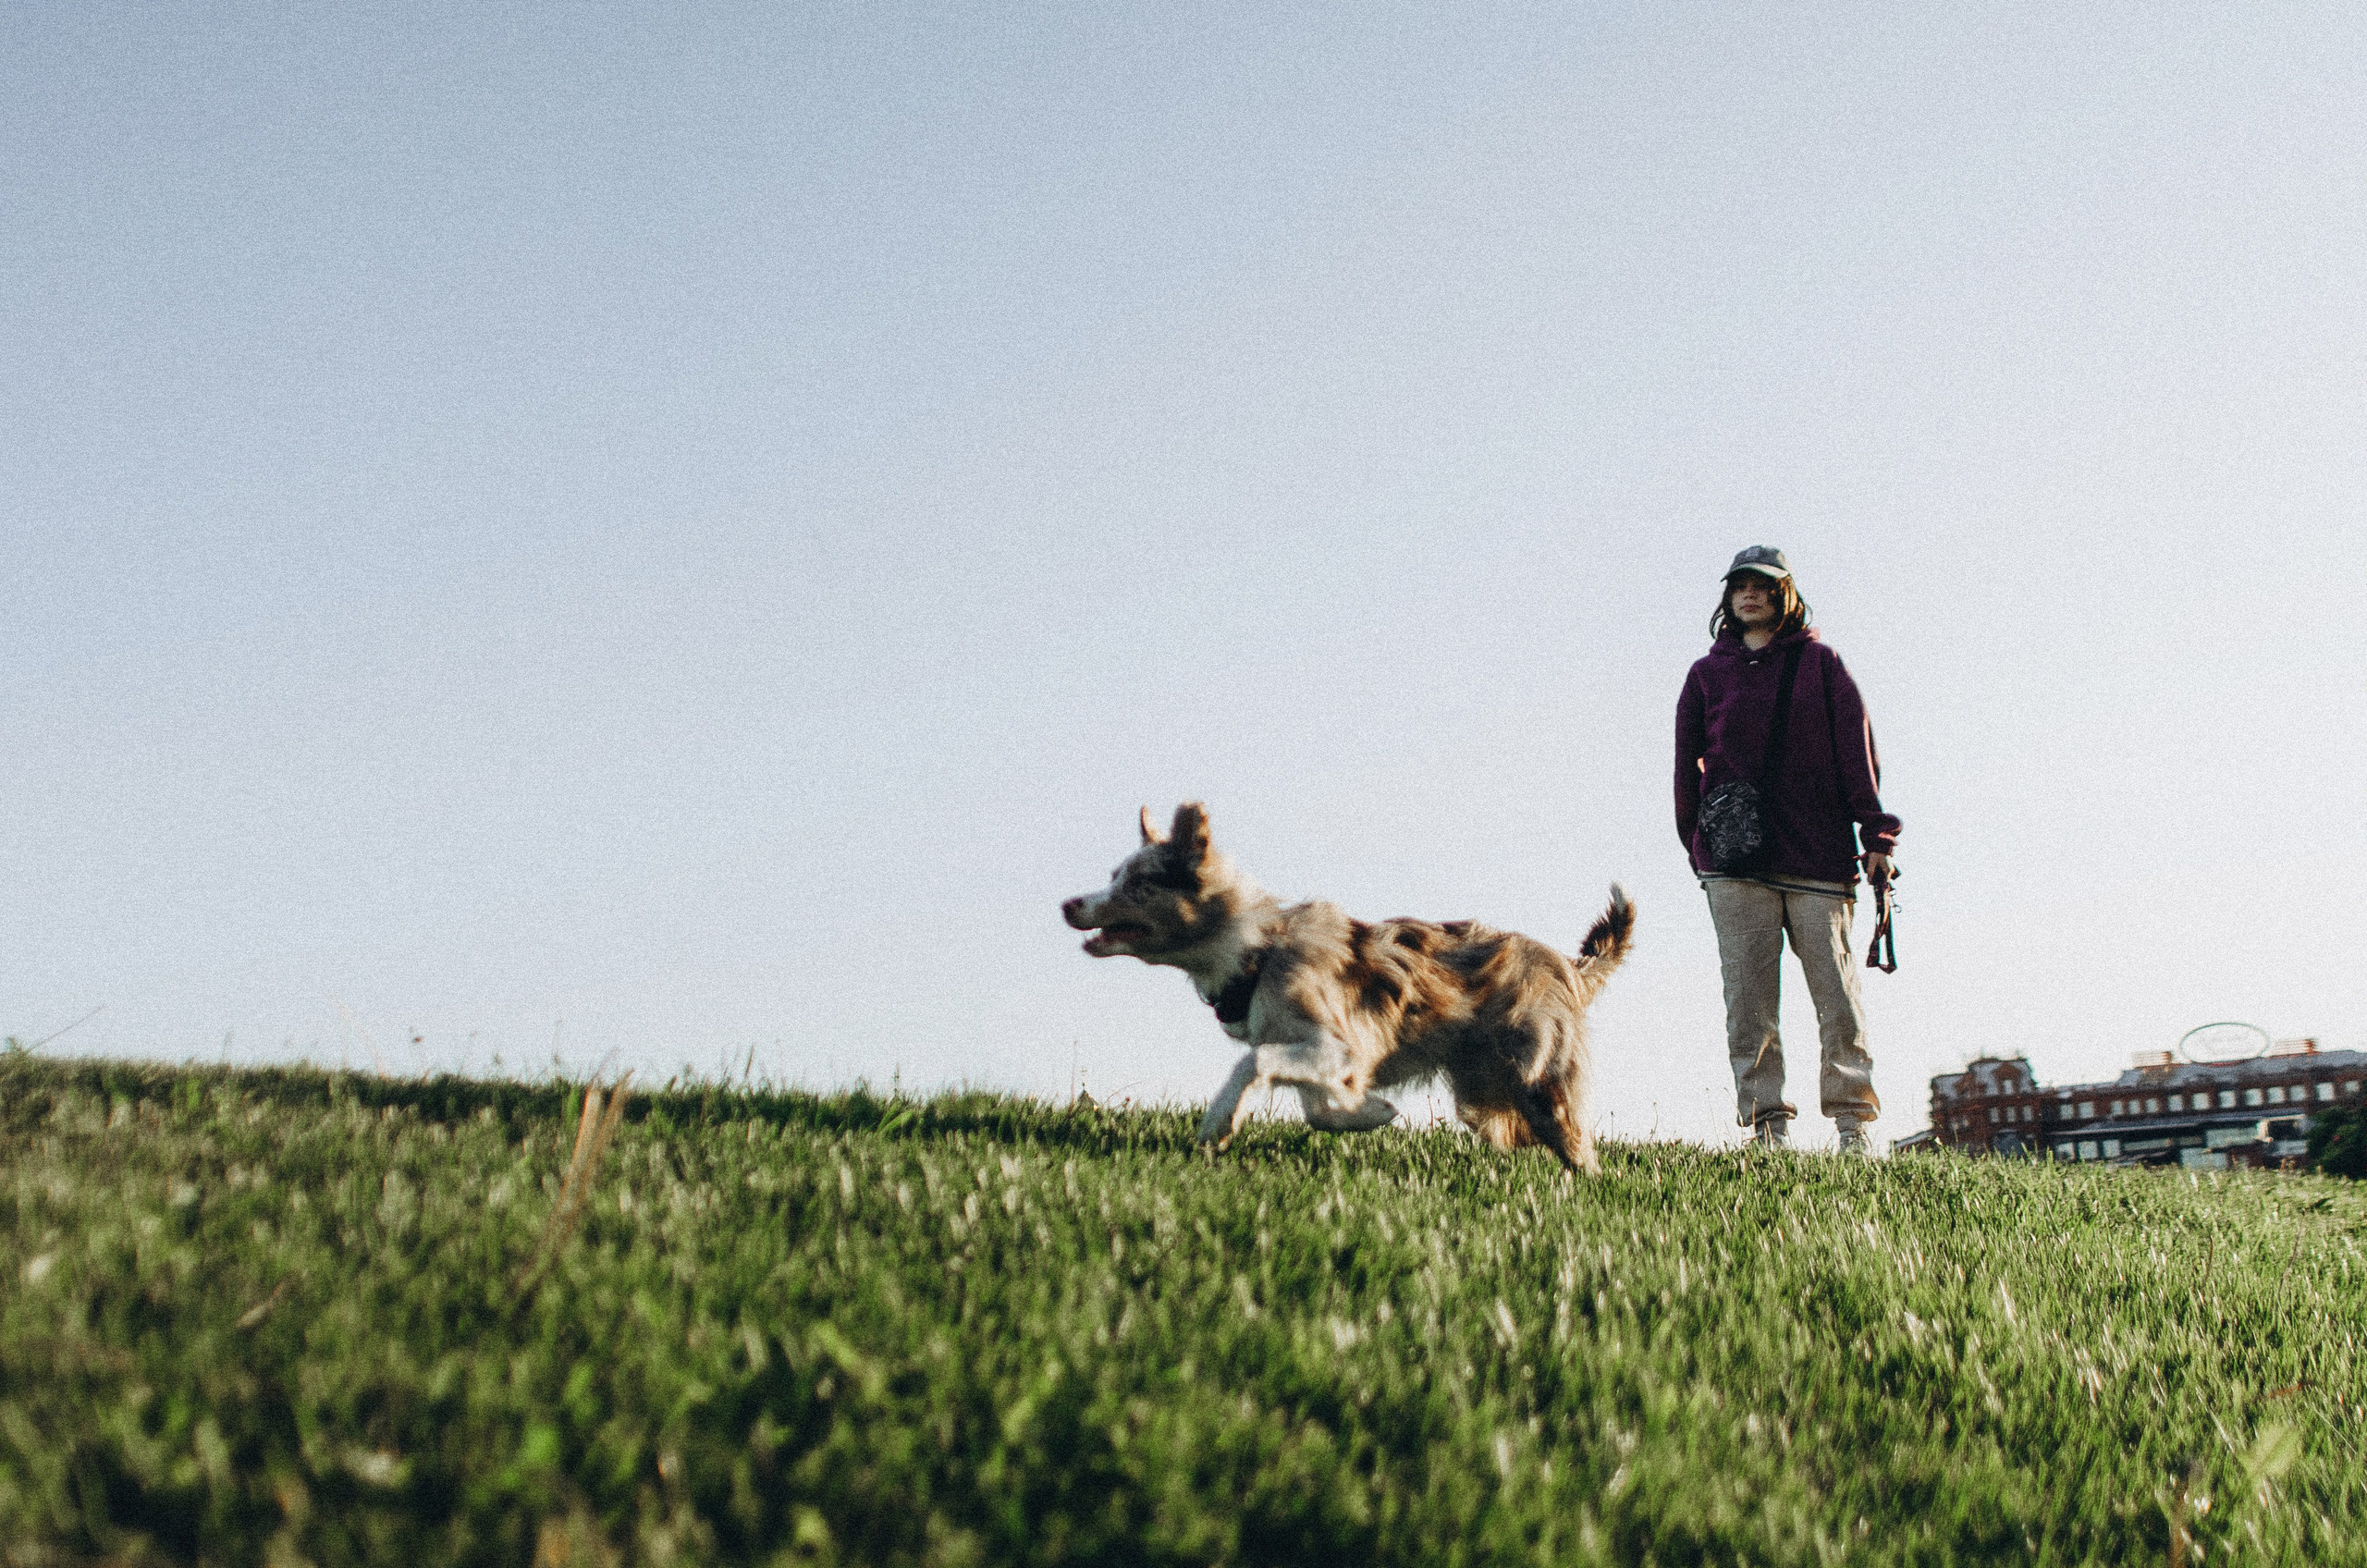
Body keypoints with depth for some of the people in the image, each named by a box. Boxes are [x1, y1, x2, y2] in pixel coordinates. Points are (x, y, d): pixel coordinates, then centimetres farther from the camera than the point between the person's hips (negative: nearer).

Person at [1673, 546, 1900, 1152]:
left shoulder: (1819, 663, 10)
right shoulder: (1707, 673, 15)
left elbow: (1857, 750, 5)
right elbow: (1688, 763, 15)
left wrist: (1876, 835, -2)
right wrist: (1698, 845, 10)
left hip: (1818, 852, -1)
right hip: (1735, 863, 1)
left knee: (1836, 991, -3)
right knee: (1748, 996, -5)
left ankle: (1853, 1128, 1)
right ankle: (1768, 1127, -3)